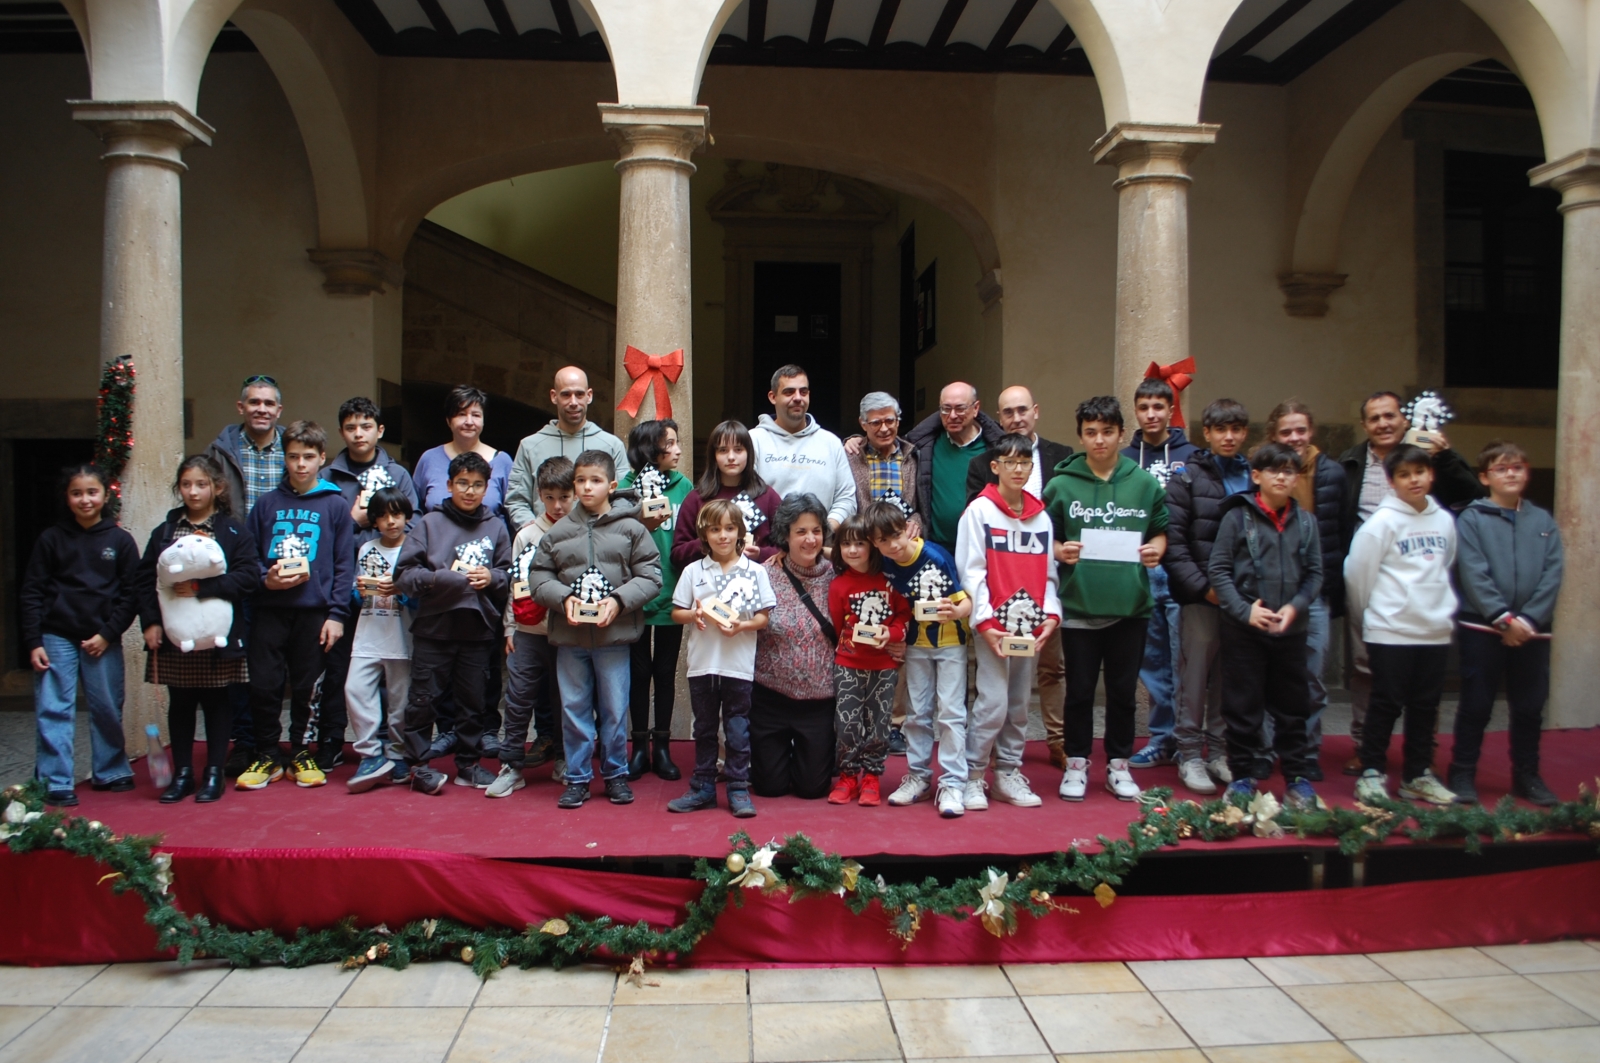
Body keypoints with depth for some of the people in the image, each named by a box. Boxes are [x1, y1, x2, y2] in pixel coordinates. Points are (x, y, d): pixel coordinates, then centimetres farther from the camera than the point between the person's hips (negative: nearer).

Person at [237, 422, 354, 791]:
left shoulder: (335, 505, 3)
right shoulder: (267, 503, 9)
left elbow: (344, 565, 1)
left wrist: (336, 613, -5)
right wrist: (265, 578, -8)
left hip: (314, 610, -1)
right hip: (270, 610, 2)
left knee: (307, 688, 5)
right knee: (263, 685, 1)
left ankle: (301, 754, 21)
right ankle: (267, 755, 17)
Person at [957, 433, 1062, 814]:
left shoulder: (1041, 516, 11)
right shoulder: (979, 510, -3)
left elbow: (1048, 572, 12)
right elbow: (971, 570, -8)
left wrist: (1051, 614, -2)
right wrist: (984, 622, -14)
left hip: (1031, 627, 5)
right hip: (994, 625, -5)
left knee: (1019, 704, 11)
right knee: (993, 702, -8)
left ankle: (1008, 772, 23)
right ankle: (971, 774, 6)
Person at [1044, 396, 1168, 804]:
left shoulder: (1144, 484, 5)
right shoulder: (1061, 485, 1)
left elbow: (1161, 530, 14)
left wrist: (1156, 549, -7)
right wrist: (1060, 551, -14)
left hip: (1130, 603, 1)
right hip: (1079, 604, -1)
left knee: (1123, 689, 11)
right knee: (1080, 689, 7)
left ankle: (1118, 765, 25)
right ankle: (1077, 764, 21)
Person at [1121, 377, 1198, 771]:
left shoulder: (1191, 456, 3)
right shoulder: (1124, 459, 10)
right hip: (1139, 573, 3)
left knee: (1184, 659, -2)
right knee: (1151, 659, 9)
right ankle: (1162, 738, 19)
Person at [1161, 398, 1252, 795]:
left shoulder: (1254, 478, 10)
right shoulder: (1188, 477, -1)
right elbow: (1173, 540, -7)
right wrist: (1202, 586, -12)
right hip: (1199, 596, -3)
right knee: (1194, 674, 2)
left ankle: (1219, 750, 23)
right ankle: (1190, 754, 12)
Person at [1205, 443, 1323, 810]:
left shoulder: (1306, 522, 6)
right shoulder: (1237, 517, -3)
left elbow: (1315, 573, 8)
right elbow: (1217, 570, -5)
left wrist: (1295, 606, -9)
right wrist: (1245, 610, -14)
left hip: (1291, 629, 3)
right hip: (1243, 630, -3)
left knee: (1293, 706, 11)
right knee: (1243, 705, 5)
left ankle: (1297, 777, 22)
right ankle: (1243, 775, 17)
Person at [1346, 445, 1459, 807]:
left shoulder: (1444, 520, 8)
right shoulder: (1382, 522, -10)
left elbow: (1445, 569, 18)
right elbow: (1357, 572, -7)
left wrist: (1443, 607, 12)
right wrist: (1369, 612, 3)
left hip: (1436, 629, 5)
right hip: (1390, 630, -5)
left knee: (1425, 706, 11)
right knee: (1387, 704, 0)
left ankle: (1417, 775, 22)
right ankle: (1370, 773, 10)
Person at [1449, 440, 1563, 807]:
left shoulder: (1543, 521, 8)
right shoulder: (1471, 519, -2)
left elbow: (1552, 575, 0)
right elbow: (1473, 575, -10)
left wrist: (1528, 619, -11)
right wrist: (1504, 619, -17)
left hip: (1533, 629, 3)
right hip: (1483, 628, -3)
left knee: (1530, 707, 11)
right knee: (1476, 706, 3)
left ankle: (1527, 776, 25)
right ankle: (1462, 774, 13)